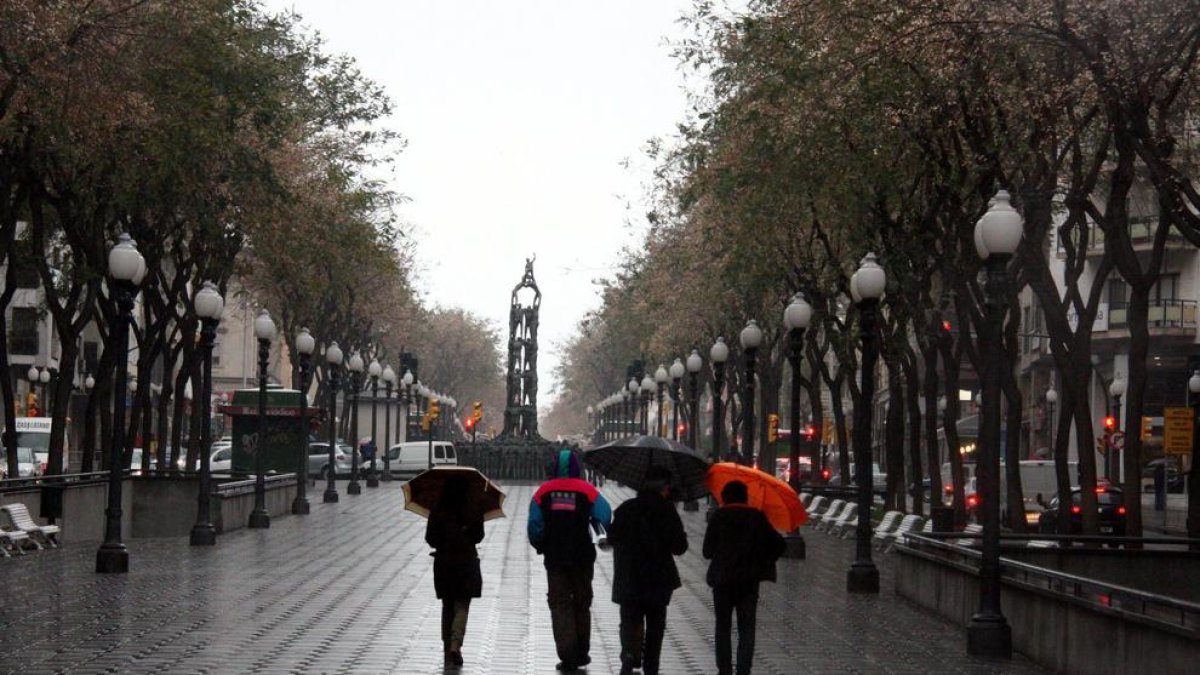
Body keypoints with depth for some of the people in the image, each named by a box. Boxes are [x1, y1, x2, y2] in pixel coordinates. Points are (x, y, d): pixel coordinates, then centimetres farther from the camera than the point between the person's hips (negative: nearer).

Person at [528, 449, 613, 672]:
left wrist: (540, 546, 13)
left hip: (554, 558, 0)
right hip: (582, 557, 0)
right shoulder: (586, 490, -2)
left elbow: (534, 526, -2)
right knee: (581, 603, 15)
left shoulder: (544, 491, 0)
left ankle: (568, 656, -6)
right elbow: (606, 517, -9)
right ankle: (581, 653, 20)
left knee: (559, 605, 3)